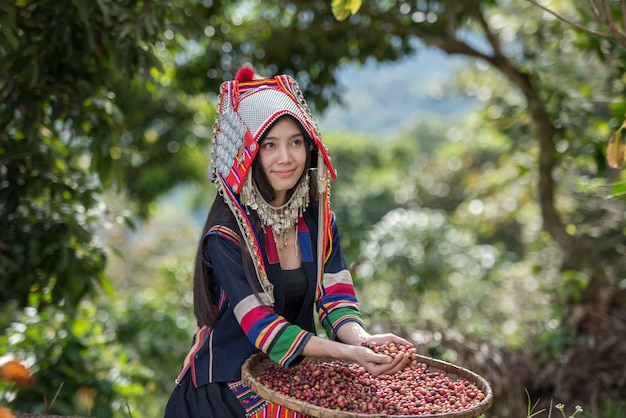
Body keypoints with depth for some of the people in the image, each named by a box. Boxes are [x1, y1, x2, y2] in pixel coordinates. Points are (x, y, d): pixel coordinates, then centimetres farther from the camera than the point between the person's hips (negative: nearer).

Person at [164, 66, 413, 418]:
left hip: (298, 383, 4)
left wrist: (362, 338, -31)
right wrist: (349, 354, -36)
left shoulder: (318, 220, -2)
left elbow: (335, 297, -10)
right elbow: (260, 323, -25)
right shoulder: (226, 233, -19)